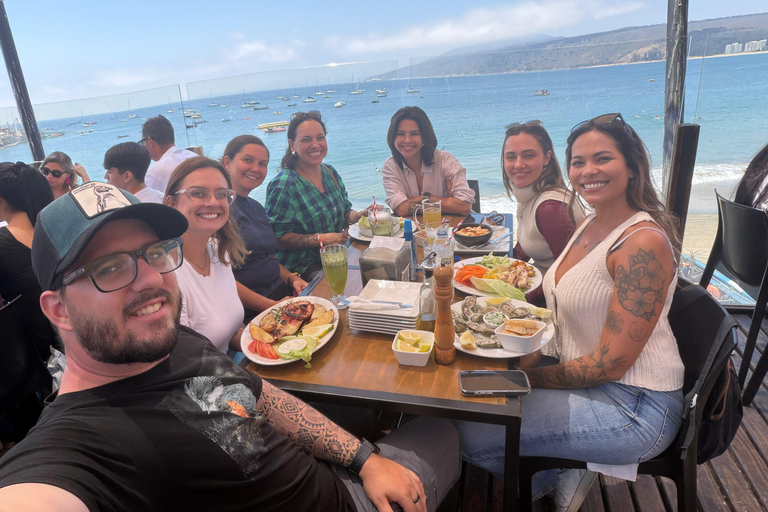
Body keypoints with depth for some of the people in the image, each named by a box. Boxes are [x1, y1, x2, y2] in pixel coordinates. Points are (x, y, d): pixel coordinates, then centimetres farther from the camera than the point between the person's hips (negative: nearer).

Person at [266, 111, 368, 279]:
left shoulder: (331, 173, 8)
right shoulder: (284, 185, -15)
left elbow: (344, 213, 19)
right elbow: (276, 238, -16)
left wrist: (361, 215, -3)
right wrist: (321, 239, -22)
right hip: (301, 268, -7)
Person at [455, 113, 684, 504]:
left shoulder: (643, 243, -22)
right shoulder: (588, 226, 6)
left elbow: (610, 364, -22)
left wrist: (530, 376, -13)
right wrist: (522, 362, -3)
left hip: (634, 407, -8)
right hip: (584, 380, 9)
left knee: (474, 433, -16)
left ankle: (543, 484, 17)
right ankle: (555, 473, 22)